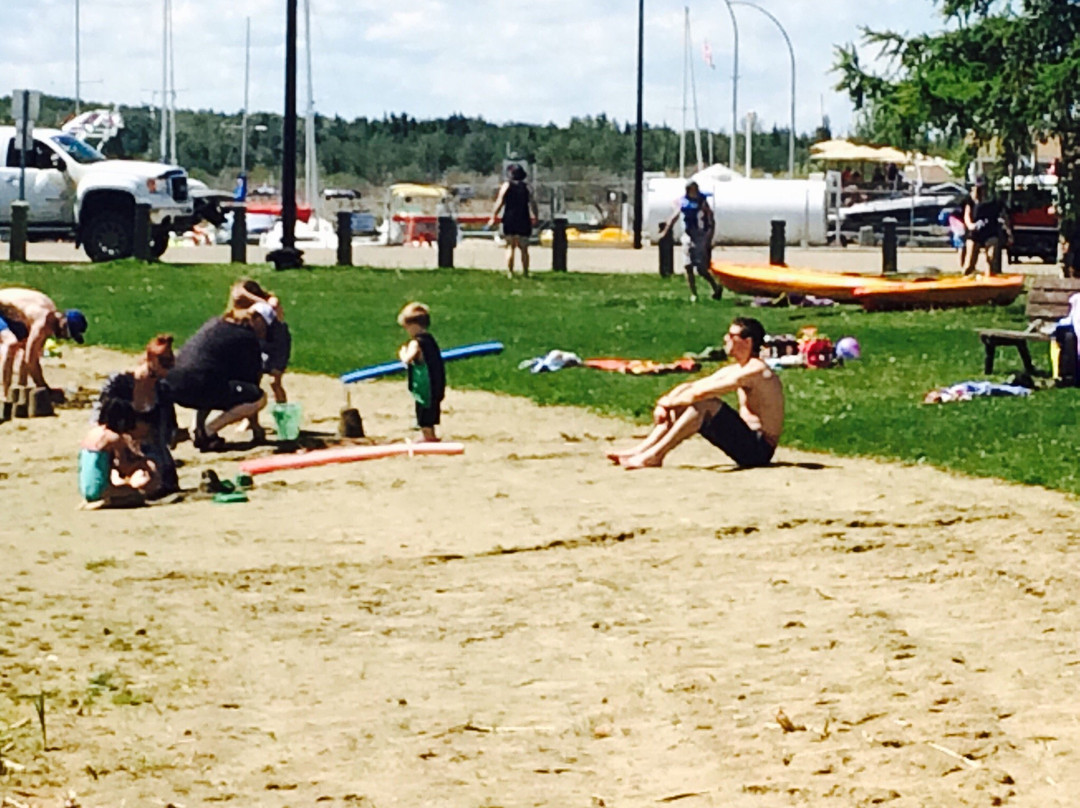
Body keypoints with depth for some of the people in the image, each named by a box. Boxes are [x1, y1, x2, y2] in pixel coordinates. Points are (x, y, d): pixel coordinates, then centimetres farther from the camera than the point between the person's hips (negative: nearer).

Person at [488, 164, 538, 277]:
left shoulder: (507, 185, 0)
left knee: (510, 247, 3)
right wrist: (535, 216, 10)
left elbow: (500, 202, -5)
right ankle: (525, 272, 6)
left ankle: (510, 272, -4)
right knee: (524, 248, 8)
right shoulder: (526, 187, 5)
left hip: (510, 220, -1)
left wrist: (493, 217, -1)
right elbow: (532, 203, -1)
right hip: (524, 221, 1)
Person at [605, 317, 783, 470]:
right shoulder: (733, 370, 12)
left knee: (706, 404, -25)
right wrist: (663, 403, -3)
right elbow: (690, 387, 13)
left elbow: (700, 392, -23)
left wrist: (669, 402, -11)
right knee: (682, 406, 4)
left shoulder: (755, 370, -18)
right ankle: (641, 451, -5)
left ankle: (654, 455, -22)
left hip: (759, 449, -9)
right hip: (746, 443, 9)